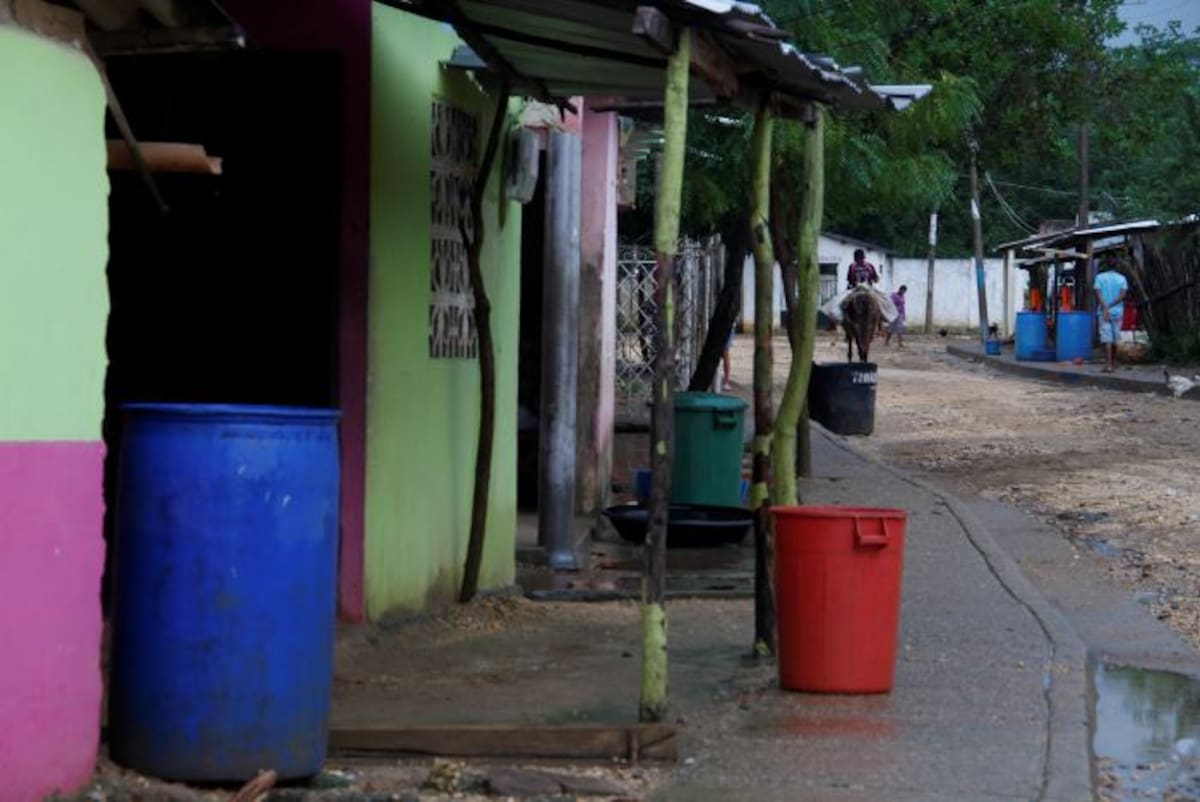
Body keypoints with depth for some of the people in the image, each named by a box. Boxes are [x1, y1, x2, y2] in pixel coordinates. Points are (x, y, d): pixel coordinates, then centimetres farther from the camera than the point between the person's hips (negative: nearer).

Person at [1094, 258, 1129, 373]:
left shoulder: (1100, 277, 1)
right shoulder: (1121, 278, 6)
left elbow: (1098, 293, -11)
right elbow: (1123, 294, -7)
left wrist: (1105, 308, -18)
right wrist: (1111, 306, -8)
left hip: (1103, 312, -2)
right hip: (1117, 312, 2)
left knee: (1107, 338, -8)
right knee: (1115, 339, 15)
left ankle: (1109, 365, -19)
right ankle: (1114, 363, 26)